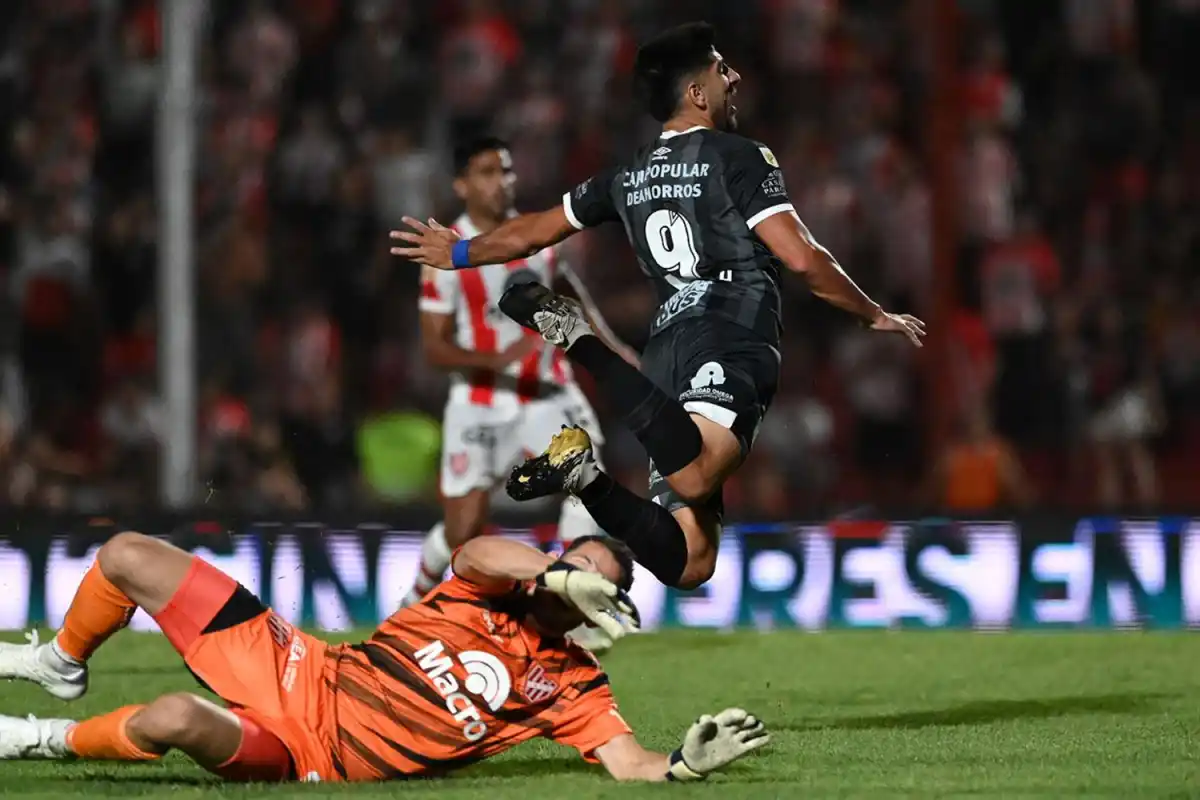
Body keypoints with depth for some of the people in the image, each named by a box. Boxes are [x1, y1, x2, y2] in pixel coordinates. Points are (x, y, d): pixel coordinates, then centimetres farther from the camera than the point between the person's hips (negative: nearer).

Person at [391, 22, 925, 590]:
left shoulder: (629, 177, 22)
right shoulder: (739, 157, 4)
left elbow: (533, 231, 34)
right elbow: (801, 259, -5)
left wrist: (457, 254, 53)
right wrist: (875, 317, 9)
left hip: (669, 348, 7)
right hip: (730, 342, -7)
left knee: (688, 562, 3)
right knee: (694, 480, -35)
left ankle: (585, 474, -16)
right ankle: (579, 340, -29)